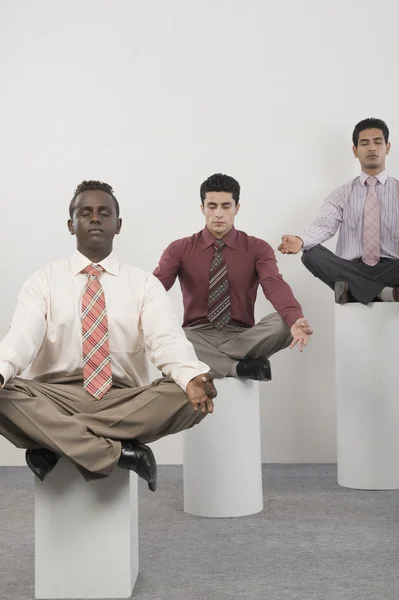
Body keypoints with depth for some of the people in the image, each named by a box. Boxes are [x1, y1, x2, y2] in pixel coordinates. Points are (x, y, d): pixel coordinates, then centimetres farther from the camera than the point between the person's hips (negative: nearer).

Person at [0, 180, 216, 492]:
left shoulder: (145, 283, 7)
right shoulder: (44, 280, 8)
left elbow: (167, 338, -9)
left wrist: (192, 376, -34)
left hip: (125, 400, 1)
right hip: (55, 398, 0)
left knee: (186, 396, -28)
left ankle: (56, 441, -24)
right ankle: (118, 452, -26)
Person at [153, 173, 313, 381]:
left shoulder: (257, 248, 3)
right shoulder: (179, 249, 5)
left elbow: (275, 285, -15)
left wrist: (296, 320, -37)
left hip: (242, 338, 0)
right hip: (198, 336, 0)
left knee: (284, 323, -29)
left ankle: (211, 360, -18)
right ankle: (239, 367, -26)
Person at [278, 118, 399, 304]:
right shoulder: (342, 194, 12)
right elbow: (325, 225, -6)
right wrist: (300, 240, -30)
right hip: (352, 271, 2)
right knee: (312, 254, -26)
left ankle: (353, 290, -28)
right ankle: (384, 292, -25)